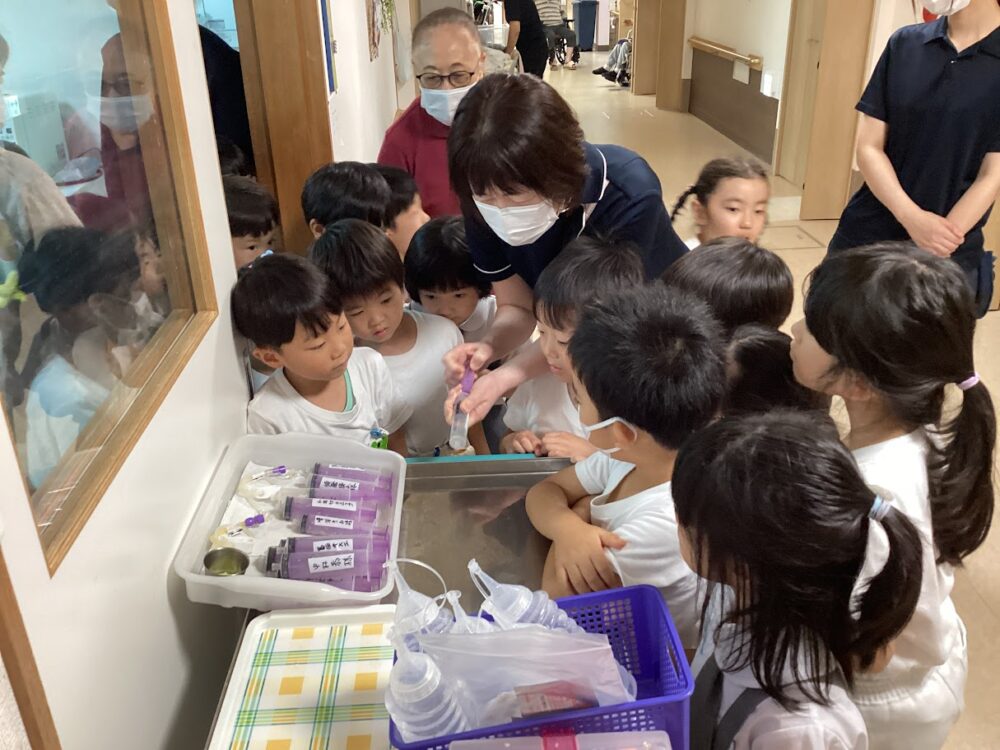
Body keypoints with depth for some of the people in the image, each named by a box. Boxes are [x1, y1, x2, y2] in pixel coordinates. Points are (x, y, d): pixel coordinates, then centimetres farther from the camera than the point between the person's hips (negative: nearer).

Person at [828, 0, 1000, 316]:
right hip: (863, 239, 3)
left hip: (948, 258, -3)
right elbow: (868, 147, -1)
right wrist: (913, 219, -16)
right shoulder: (904, 43, 4)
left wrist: (935, 245, -18)